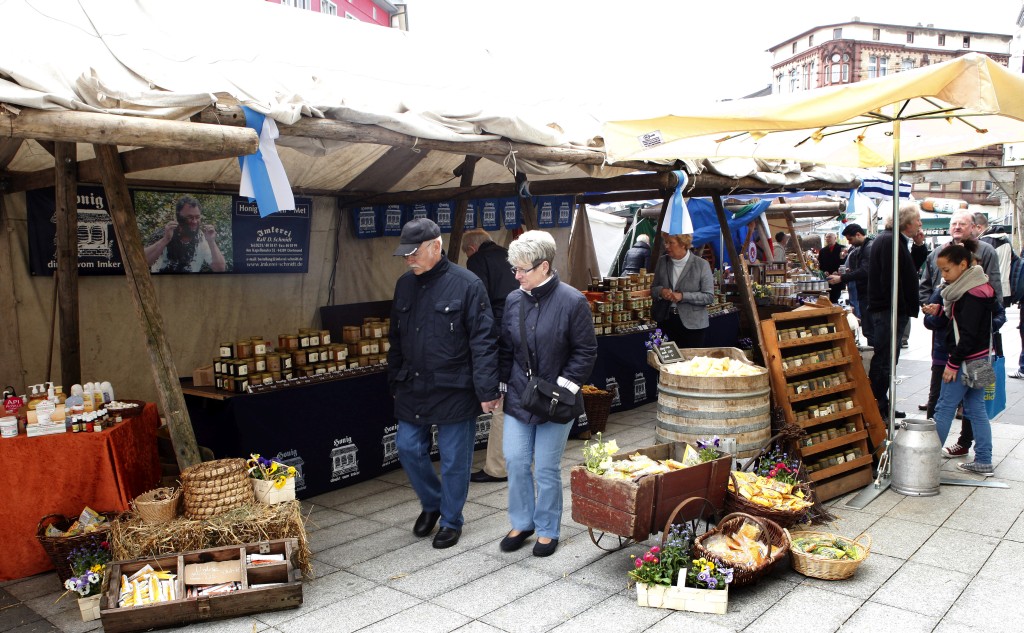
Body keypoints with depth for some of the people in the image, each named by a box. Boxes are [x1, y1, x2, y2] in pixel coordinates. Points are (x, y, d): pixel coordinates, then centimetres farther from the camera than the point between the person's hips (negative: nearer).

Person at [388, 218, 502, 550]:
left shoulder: (467, 284, -13)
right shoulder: (404, 285, 6)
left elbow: (483, 342, -14)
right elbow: (396, 340, 15)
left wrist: (487, 390, -17)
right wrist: (395, 383, 15)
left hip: (454, 390, -5)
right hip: (412, 389, 6)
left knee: (454, 460, 6)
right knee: (408, 448, 10)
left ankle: (451, 521, 26)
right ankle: (431, 503, 35)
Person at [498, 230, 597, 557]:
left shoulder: (572, 302, -13)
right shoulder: (513, 300, 2)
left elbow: (586, 351, -9)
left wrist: (565, 386, -15)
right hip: (519, 397, 5)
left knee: (546, 469, 5)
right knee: (516, 461, 6)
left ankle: (547, 530, 24)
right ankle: (522, 523, 27)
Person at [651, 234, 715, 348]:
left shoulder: (702, 265, -6)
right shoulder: (662, 261, 6)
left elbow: (709, 296, -9)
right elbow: (653, 288, 15)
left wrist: (683, 296, -19)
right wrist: (661, 291, -9)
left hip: (692, 325, -3)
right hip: (666, 321, 3)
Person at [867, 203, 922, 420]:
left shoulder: (895, 240, 17)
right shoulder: (890, 241, -16)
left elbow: (907, 272, 21)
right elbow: (890, 279, -23)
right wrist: (900, 309, -22)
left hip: (892, 311, 11)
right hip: (889, 310, -11)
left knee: (886, 360, 16)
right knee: (883, 360, -7)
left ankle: (882, 405, 26)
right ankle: (876, 408, -2)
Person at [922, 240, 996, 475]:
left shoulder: (972, 293, -20)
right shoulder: (977, 286, 10)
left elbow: (968, 333, -22)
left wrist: (953, 363, -17)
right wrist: (940, 310, 3)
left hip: (966, 359, -10)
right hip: (979, 359, 10)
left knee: (944, 407, -1)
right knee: (977, 409, 12)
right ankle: (983, 462, 17)